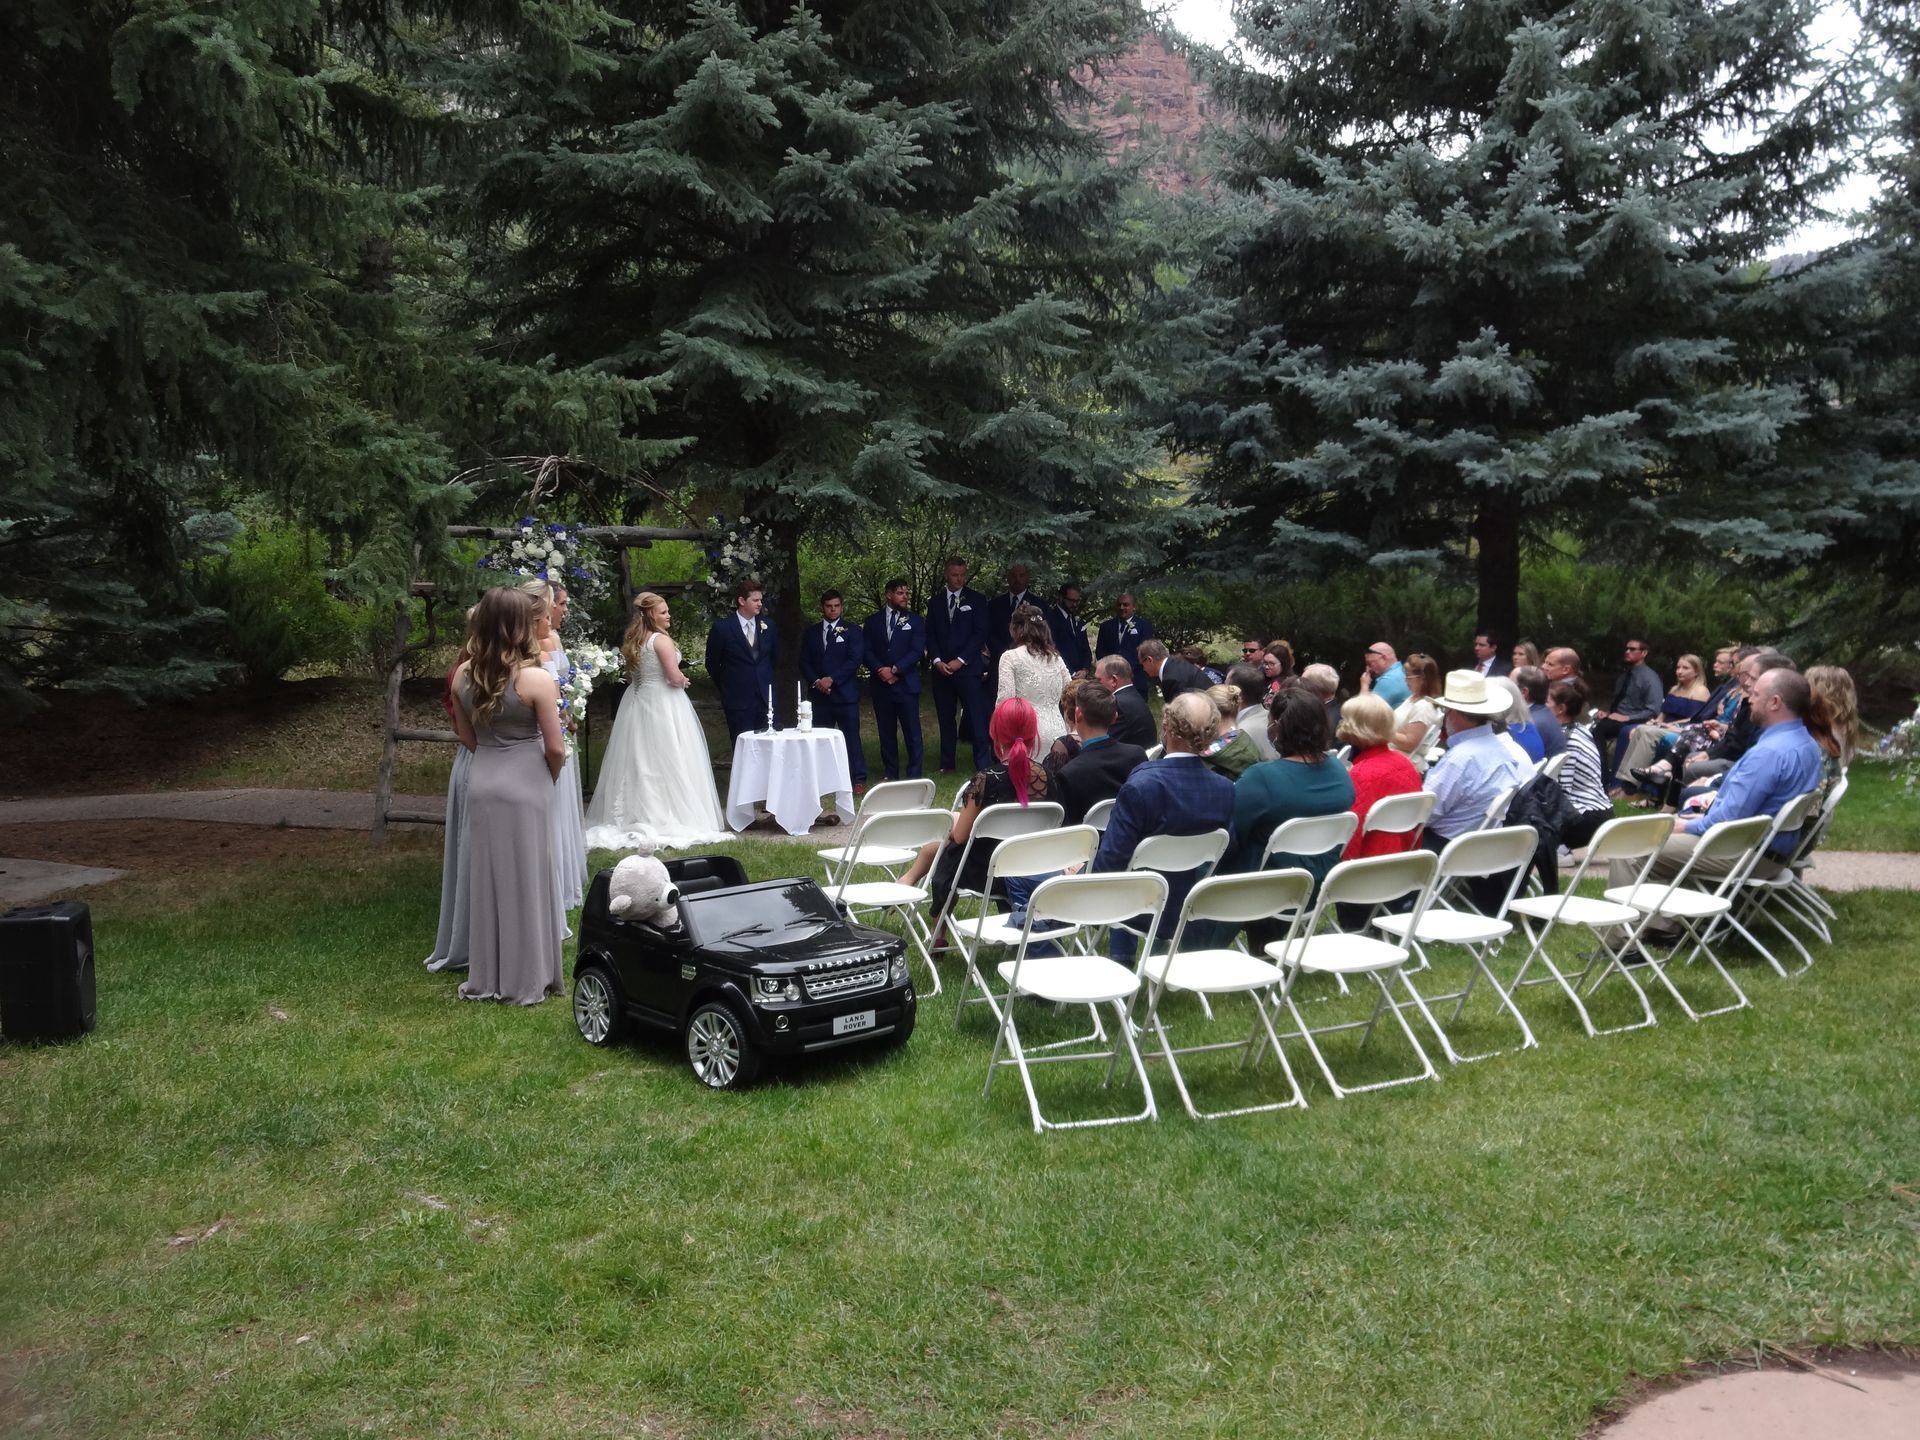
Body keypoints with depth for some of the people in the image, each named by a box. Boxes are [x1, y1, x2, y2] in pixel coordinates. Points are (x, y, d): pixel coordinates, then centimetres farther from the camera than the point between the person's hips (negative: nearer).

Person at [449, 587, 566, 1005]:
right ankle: (527, 981, 14)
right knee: (526, 879, 6)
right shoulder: (537, 680, -16)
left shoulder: (463, 675, 0)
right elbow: (555, 747, -10)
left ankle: (485, 978, 22)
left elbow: (465, 736, 10)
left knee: (486, 878, 13)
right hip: (526, 785, -4)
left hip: (481, 782, 4)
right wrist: (550, 777, 8)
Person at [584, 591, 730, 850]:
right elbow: (675, 677, -19)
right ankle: (669, 818, -1)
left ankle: (636, 817, 15)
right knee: (666, 762, -3)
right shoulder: (661, 640, -14)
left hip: (637, 702, 8)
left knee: (639, 763, 11)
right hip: (662, 704, -8)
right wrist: (684, 681, 3)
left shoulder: (631, 641, 9)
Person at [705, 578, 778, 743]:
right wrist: (725, 688, 9)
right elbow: (712, 663, 4)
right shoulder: (722, 627, -6)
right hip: (738, 700, -3)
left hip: (765, 697, 3)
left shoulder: (767, 625, 6)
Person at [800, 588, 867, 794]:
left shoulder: (852, 631, 3)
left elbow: (855, 660, -7)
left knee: (852, 736, -5)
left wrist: (831, 679, -14)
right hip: (819, 695, 3)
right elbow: (804, 662, 11)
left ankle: (859, 779, -2)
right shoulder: (811, 633, 14)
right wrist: (816, 681, -7)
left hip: (845, 693, -3)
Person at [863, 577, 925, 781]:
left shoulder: (914, 620, 6)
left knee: (912, 732, -5)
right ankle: (891, 775, 12)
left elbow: (917, 650, -3)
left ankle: (914, 775, -2)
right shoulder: (873, 620, 11)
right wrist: (880, 670, -11)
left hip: (906, 683, -2)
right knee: (886, 732, 5)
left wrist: (894, 670, -11)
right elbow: (867, 650, 6)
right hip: (881, 684, 2)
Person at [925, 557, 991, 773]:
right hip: (941, 669, 3)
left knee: (977, 718, -8)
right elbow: (930, 635, 11)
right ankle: (946, 763, 13)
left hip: (968, 668, -3)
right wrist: (937, 660, -5)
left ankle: (983, 764, -8)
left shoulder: (977, 599, 4)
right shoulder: (935, 602, 13)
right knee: (945, 718, 7)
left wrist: (960, 660, -10)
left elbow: (980, 634, -3)